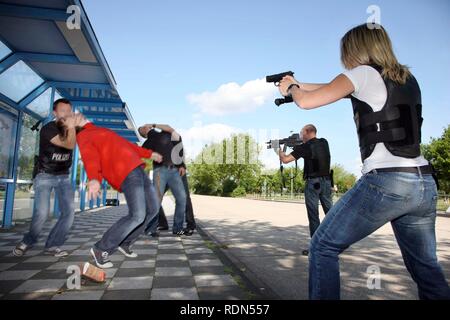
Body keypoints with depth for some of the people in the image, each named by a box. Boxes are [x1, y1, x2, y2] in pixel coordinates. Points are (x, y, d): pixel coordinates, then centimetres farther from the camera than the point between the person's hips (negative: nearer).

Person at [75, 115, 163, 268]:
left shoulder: (102, 131, 28)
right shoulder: (84, 136, 3)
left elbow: (125, 144, 35)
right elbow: (90, 156, -18)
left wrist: (150, 154, 40)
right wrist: (94, 179, -37)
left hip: (137, 168, 9)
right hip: (125, 173, -9)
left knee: (153, 209, 10)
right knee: (137, 215, -18)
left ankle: (125, 242, 25)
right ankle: (101, 248, 0)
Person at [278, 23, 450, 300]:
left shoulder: (364, 73, -2)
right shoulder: (407, 78, 20)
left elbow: (306, 101, -4)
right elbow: (333, 90, 28)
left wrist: (291, 88, 18)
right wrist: (299, 84, 34)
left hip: (385, 181, -8)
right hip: (425, 183, 8)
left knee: (323, 246, 5)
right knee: (427, 269, 19)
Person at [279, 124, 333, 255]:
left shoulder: (305, 147, -8)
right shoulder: (324, 142, 9)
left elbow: (285, 160, -10)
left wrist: (280, 150, 8)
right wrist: (297, 147, 20)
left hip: (313, 182, -6)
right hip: (326, 181, 6)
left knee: (313, 215, -1)